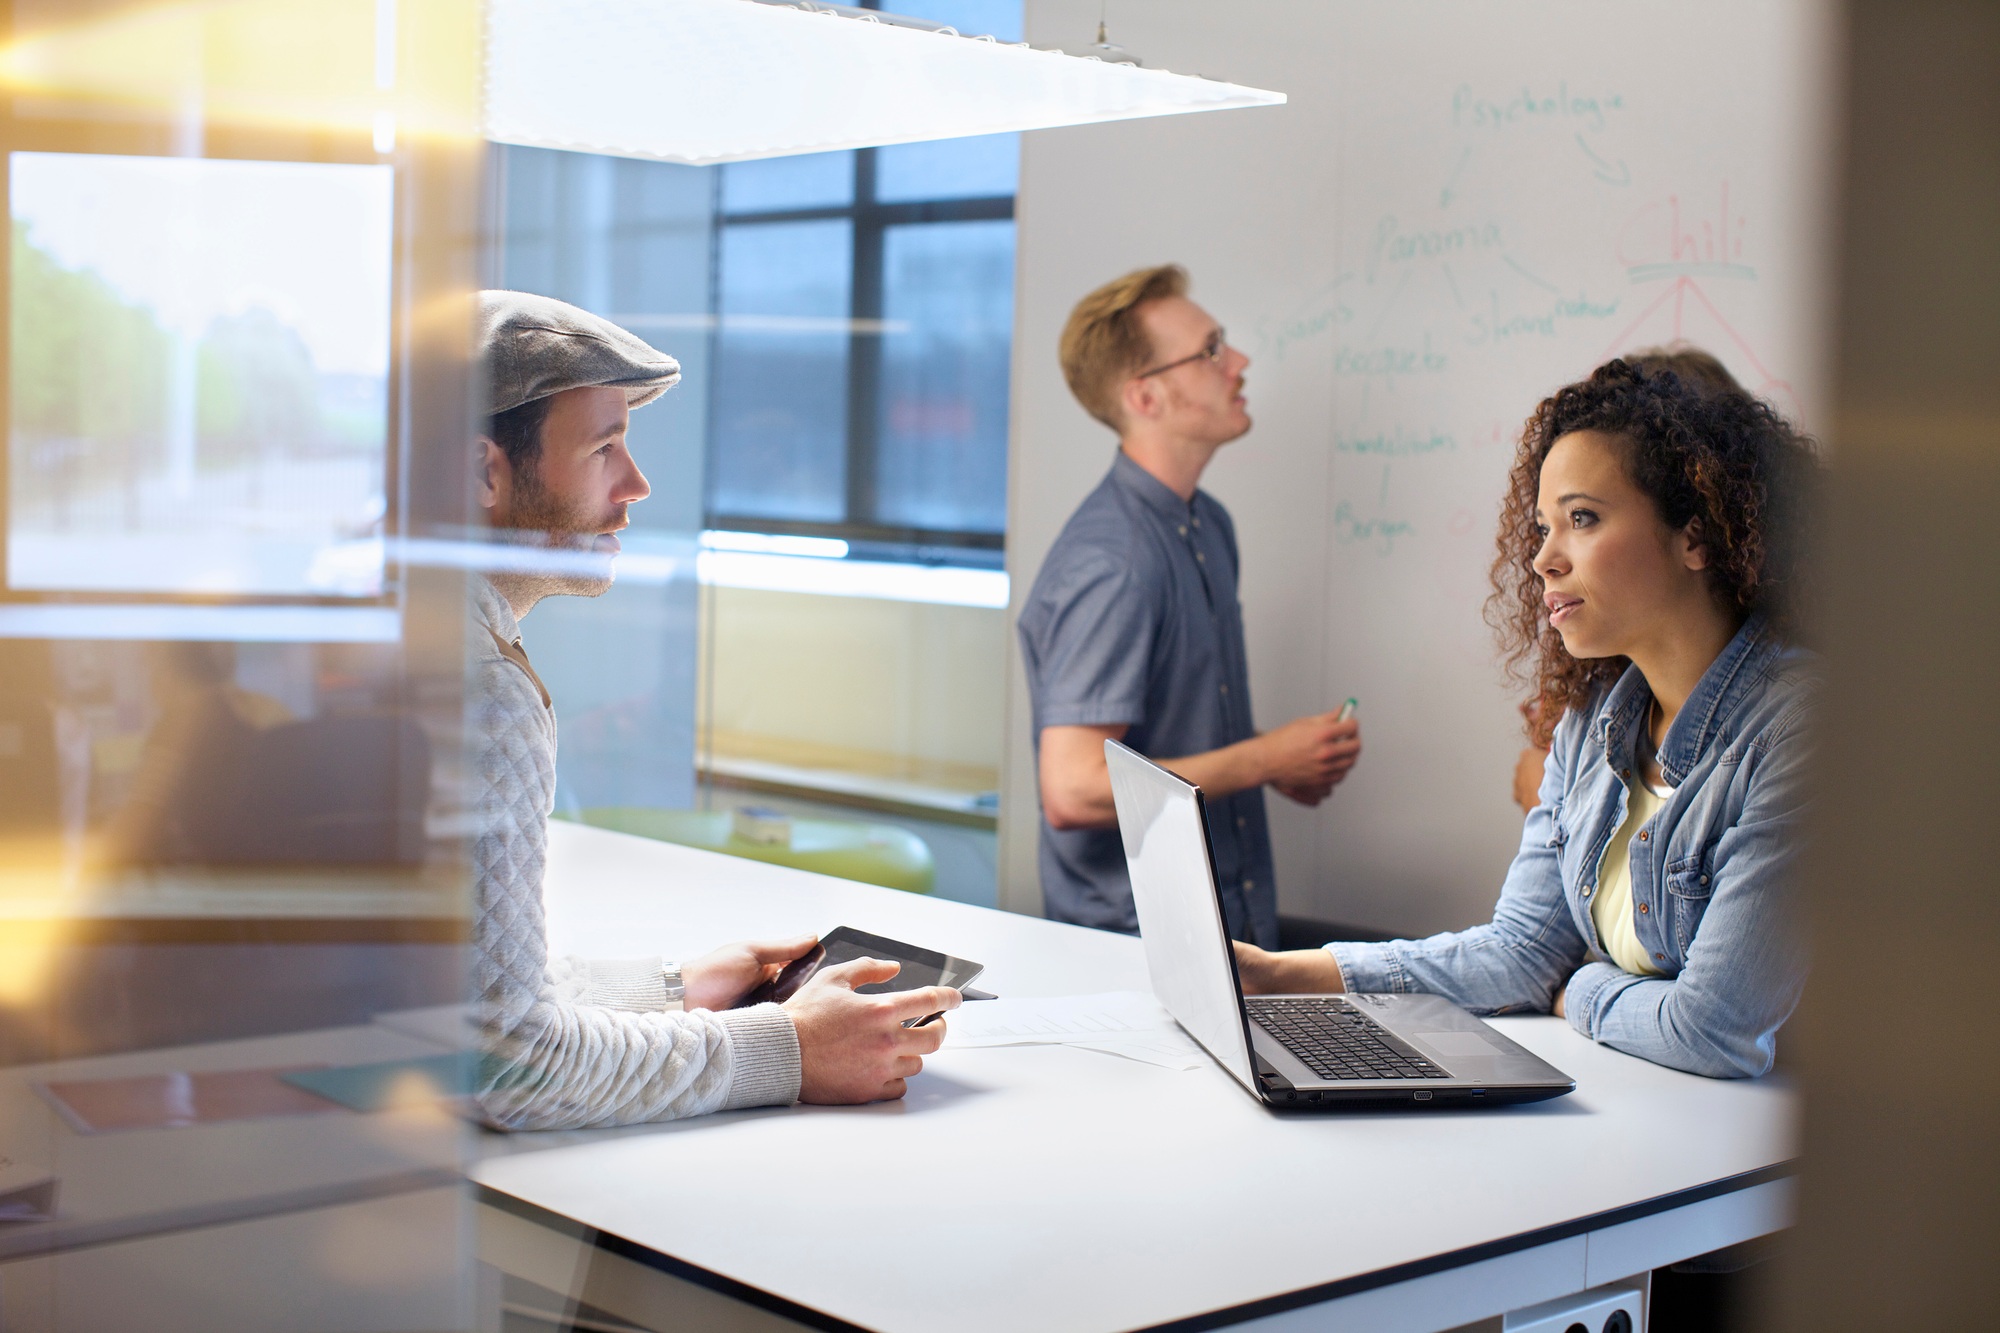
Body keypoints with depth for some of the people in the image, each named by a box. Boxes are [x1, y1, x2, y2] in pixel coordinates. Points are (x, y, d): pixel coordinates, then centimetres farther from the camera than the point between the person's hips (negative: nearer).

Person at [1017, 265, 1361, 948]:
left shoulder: (1210, 526, 8)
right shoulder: (1109, 564, -23)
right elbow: (1073, 792, -30)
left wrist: (1283, 759, 3)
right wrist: (1263, 759, -19)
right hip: (1134, 936, -9)